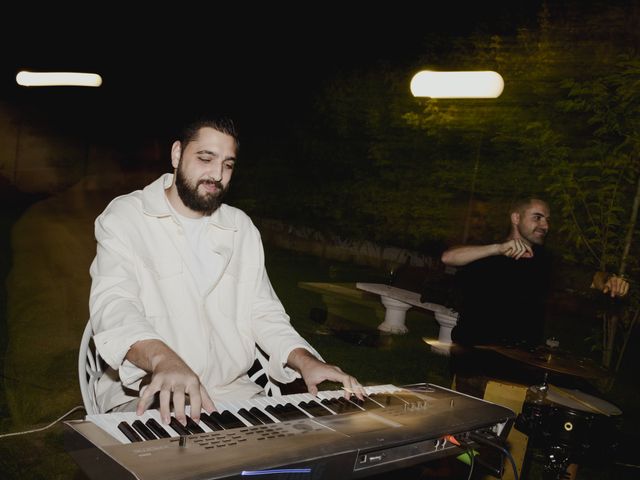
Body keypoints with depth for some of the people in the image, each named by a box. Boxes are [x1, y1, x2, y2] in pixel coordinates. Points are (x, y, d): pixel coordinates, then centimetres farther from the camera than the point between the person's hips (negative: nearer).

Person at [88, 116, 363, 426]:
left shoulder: (241, 228, 14)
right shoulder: (125, 217, -3)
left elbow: (263, 311, 11)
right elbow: (114, 304, -20)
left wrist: (305, 361, -9)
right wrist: (162, 359, -41)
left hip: (232, 391, 5)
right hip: (148, 394, -5)